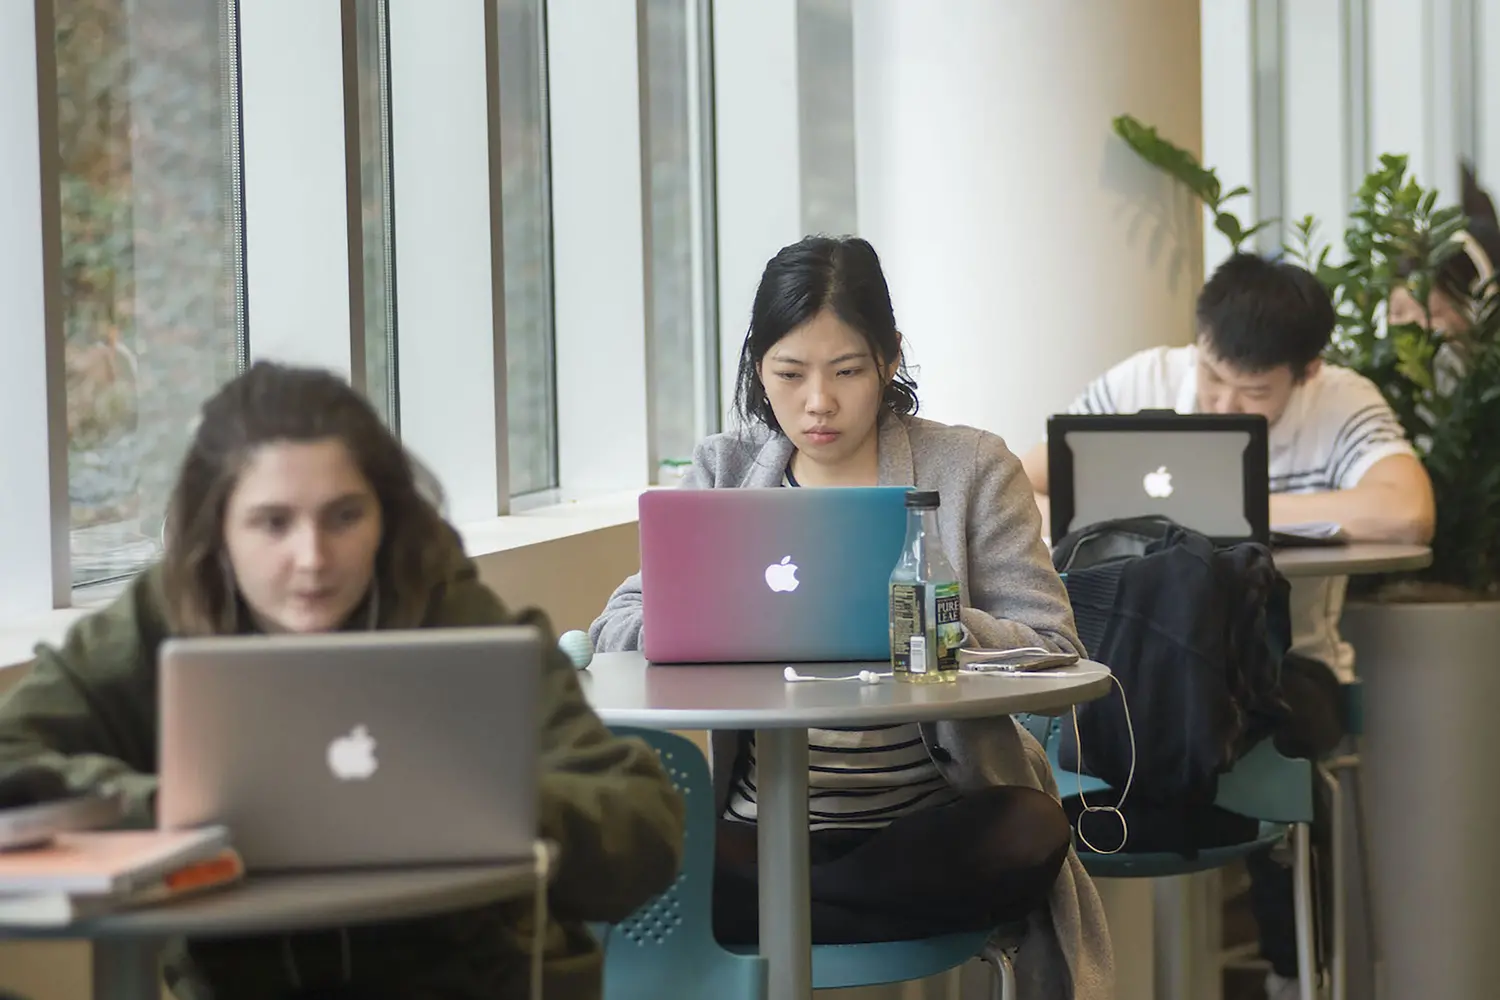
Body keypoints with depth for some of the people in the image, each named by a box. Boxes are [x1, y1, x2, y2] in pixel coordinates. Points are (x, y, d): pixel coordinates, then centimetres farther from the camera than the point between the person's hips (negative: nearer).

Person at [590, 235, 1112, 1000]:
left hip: (928, 826, 2)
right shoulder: (723, 472, 12)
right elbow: (618, 631, 1)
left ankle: (760, 908, -19)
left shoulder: (971, 470, 4)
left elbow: (1054, 653, -6)